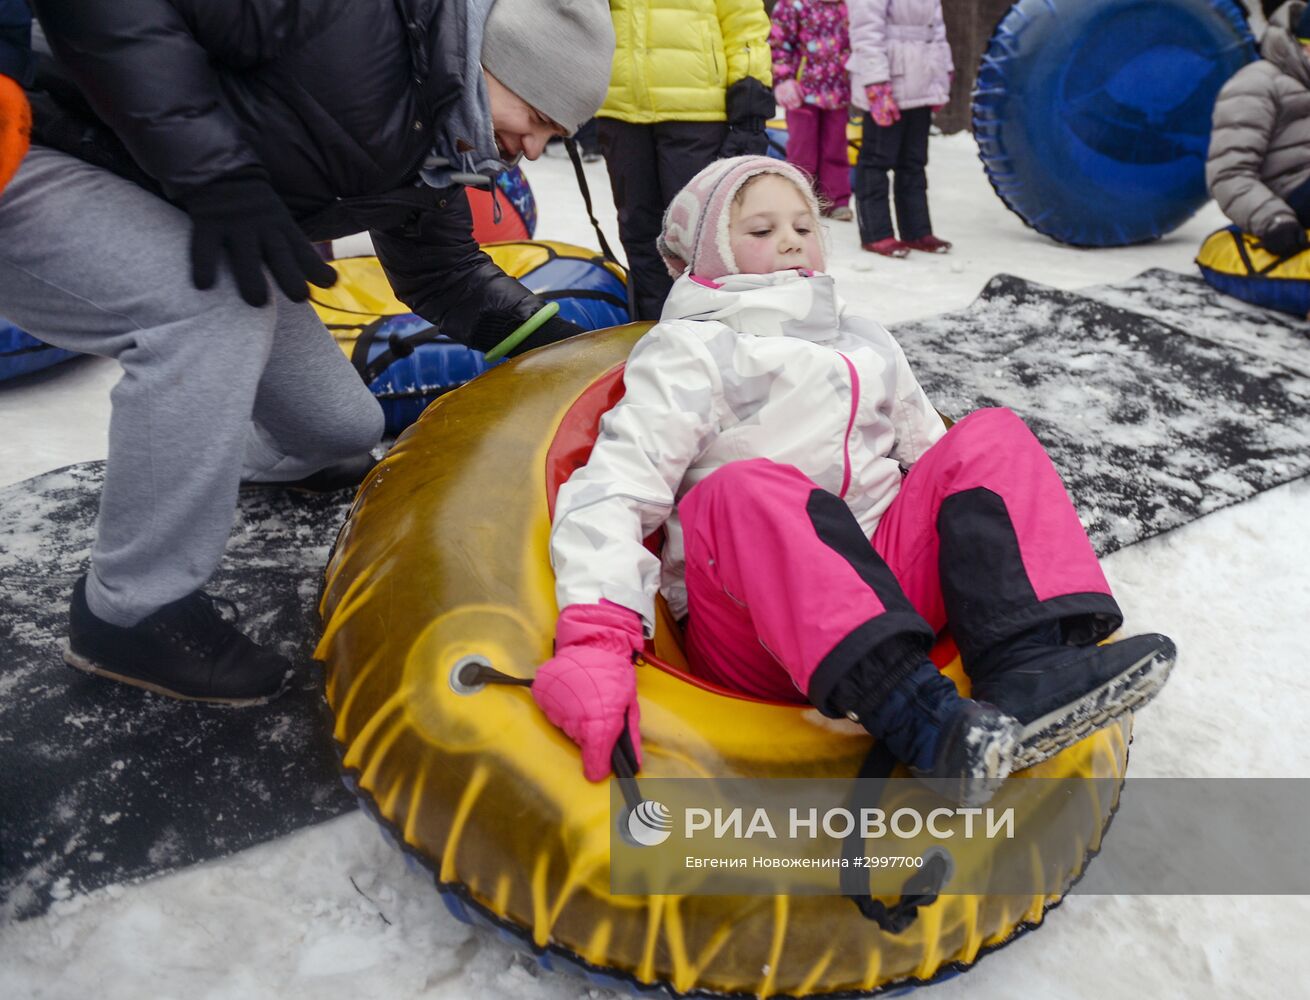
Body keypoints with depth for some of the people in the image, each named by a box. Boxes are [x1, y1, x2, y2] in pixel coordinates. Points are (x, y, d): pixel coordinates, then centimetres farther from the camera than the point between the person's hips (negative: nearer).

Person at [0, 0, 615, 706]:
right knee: (219, 306, -37)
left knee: (345, 430, 4)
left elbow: (444, 276, 10)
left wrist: (556, 338, -2)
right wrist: (215, 173, -36)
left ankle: (258, 458, 44)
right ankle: (131, 613, -20)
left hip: (172, 230, 8)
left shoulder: (433, 150, -1)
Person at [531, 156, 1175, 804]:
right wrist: (597, 642, -25)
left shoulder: (866, 342, 24)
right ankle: (918, 720, -46)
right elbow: (610, 491, -9)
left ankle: (1029, 668, -32)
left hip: (883, 580, 5)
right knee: (749, 489, -31)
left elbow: (931, 455, 24)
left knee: (991, 437, -8)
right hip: (755, 631, -4)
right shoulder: (688, 350, 6)